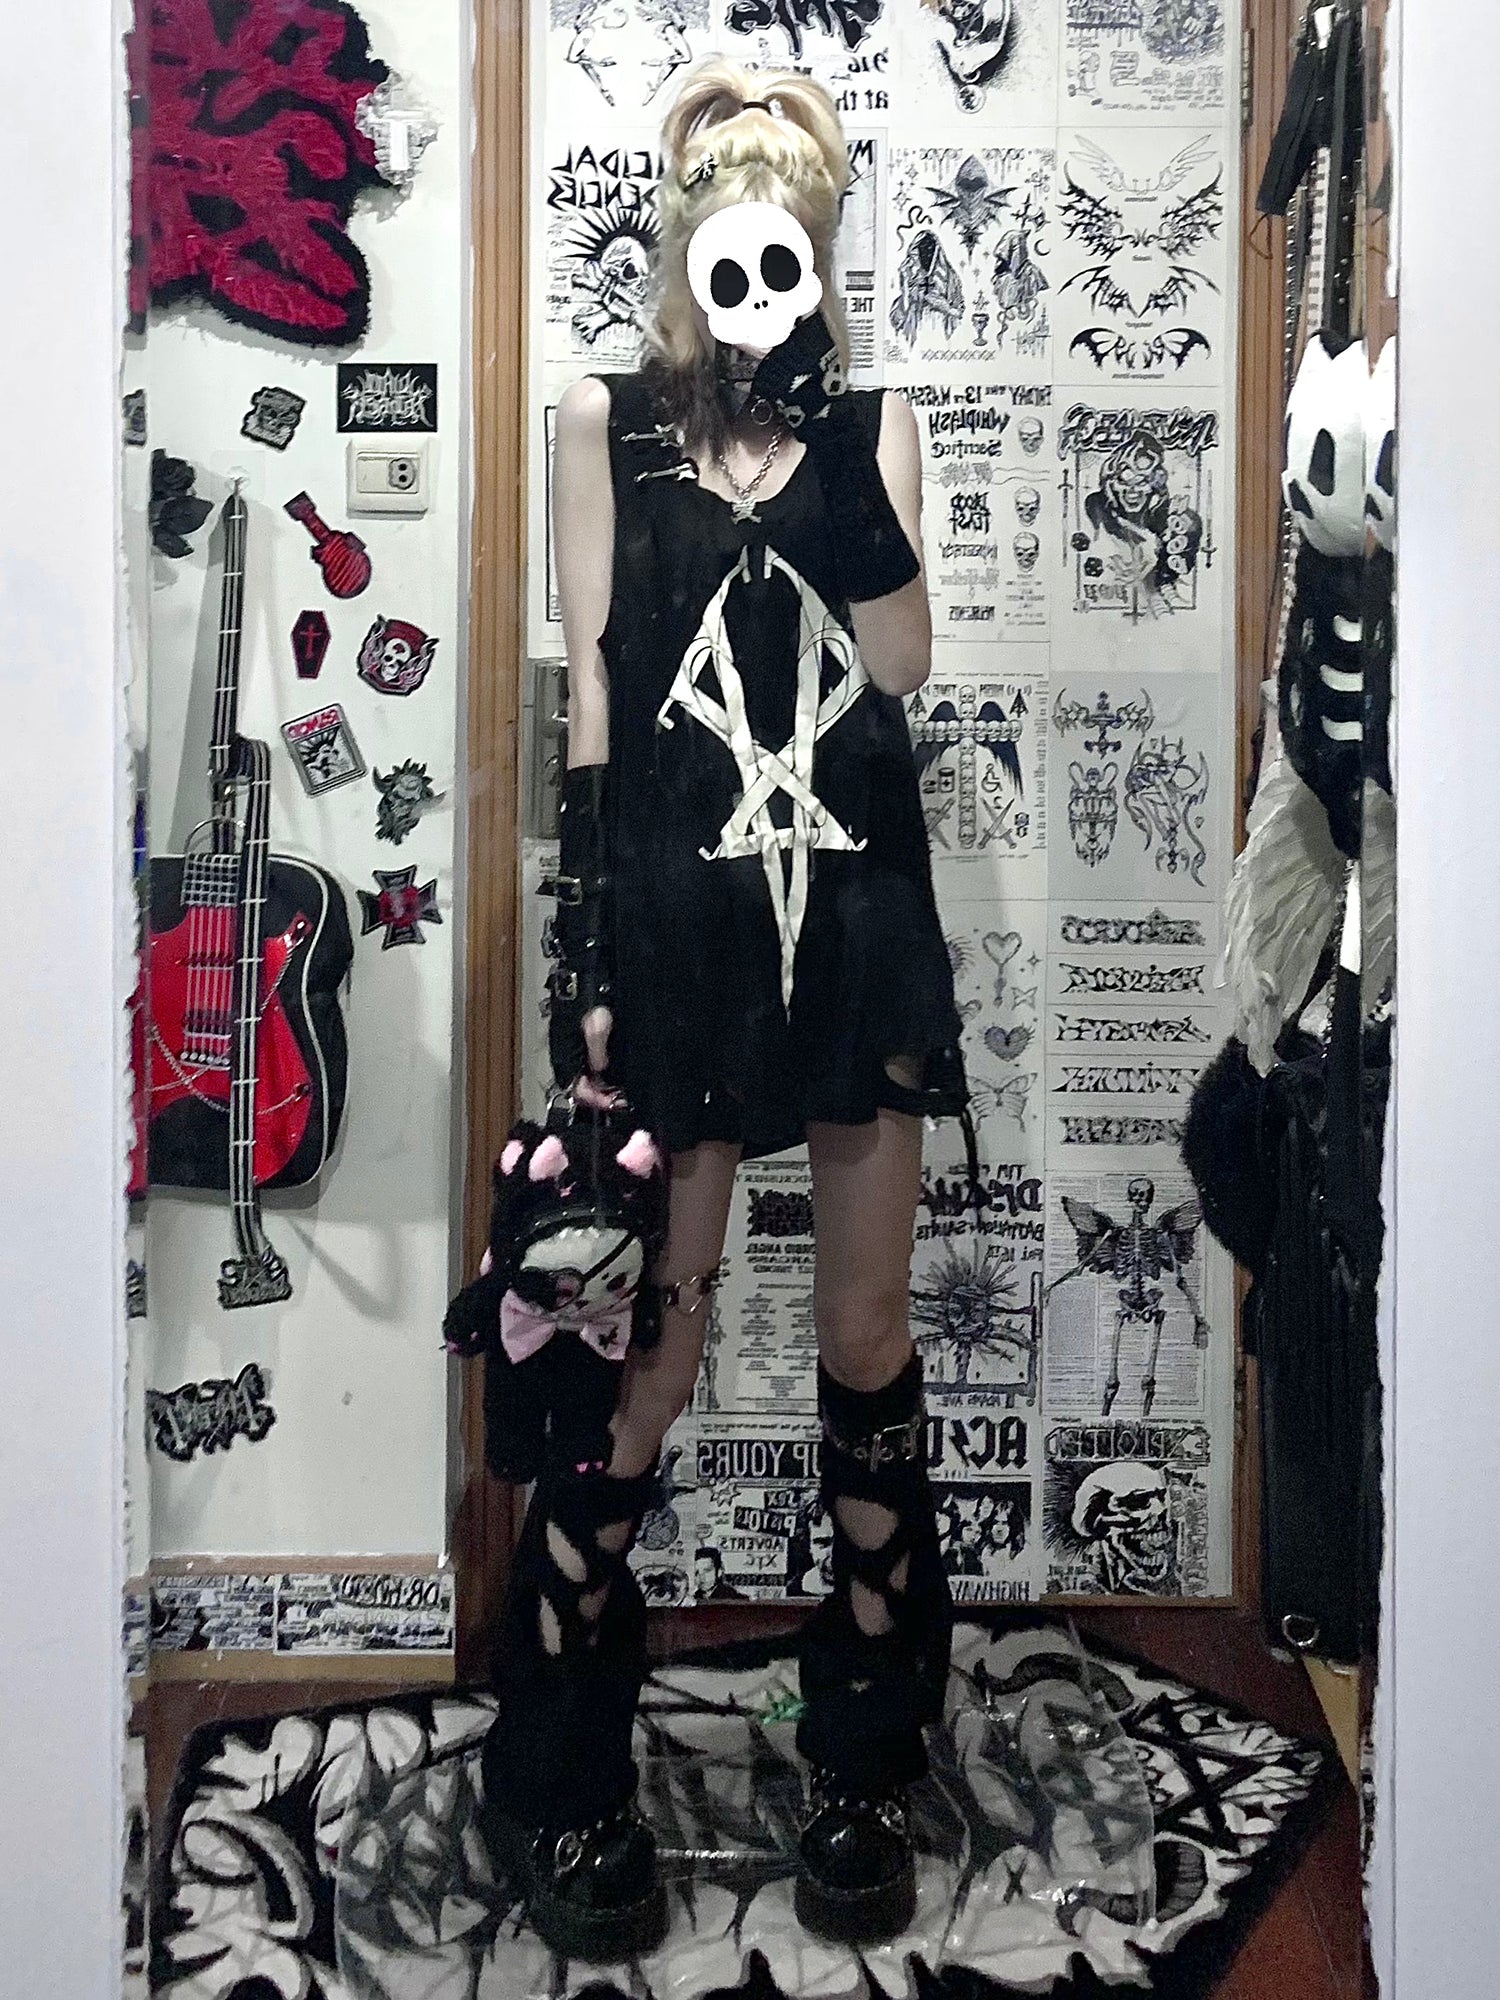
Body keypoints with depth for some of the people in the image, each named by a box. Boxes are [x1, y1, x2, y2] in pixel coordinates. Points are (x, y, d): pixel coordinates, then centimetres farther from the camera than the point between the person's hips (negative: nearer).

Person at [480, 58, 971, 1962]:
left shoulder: (875, 419, 12)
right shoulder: (606, 418, 8)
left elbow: (904, 663, -2)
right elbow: (591, 697, 2)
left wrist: (829, 442, -10)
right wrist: (586, 960, -4)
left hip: (862, 911, 2)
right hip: (677, 918, -2)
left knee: (867, 1342, 8)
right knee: (648, 1352, -2)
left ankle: (863, 1766, 25)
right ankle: (560, 1783, 17)